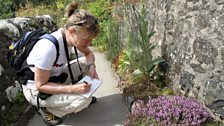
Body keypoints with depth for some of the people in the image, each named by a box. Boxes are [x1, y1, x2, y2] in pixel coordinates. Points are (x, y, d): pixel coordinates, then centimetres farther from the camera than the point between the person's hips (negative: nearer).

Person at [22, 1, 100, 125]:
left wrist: (91, 66, -16)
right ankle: (47, 109, -1)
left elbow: (89, 54, 6)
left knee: (87, 65, -6)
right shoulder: (48, 48, -35)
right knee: (84, 99, -23)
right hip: (35, 90, -7)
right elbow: (40, 86, -27)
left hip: (55, 77, 7)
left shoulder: (73, 36, -13)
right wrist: (73, 88, -35)